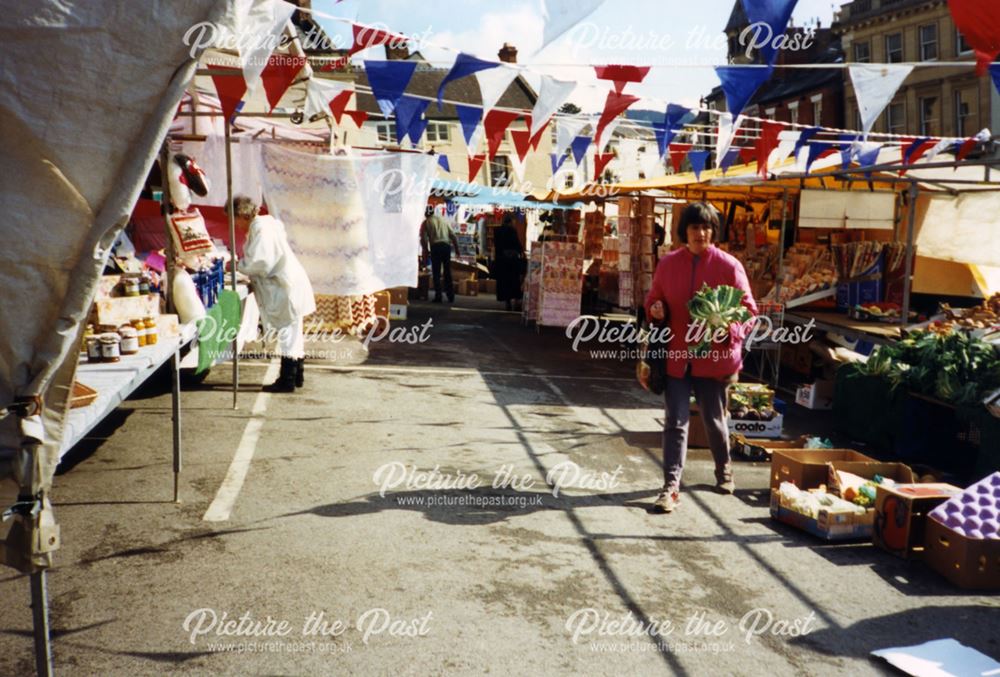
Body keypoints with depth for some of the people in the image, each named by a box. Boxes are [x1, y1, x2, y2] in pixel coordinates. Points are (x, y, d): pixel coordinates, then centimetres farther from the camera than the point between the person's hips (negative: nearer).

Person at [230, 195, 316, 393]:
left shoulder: (260, 229, -17)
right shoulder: (265, 223, 13)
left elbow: (261, 263, -22)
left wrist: (238, 266, -10)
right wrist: (242, 264, 8)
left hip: (286, 287, -10)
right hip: (290, 284, 10)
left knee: (288, 332, -5)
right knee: (293, 332, 16)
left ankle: (287, 381, 0)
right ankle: (297, 376, 25)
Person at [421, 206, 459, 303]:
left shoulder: (426, 222, 10)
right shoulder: (443, 220, 19)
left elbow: (423, 238, 2)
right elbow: (453, 236, 14)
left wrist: (426, 250, 14)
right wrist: (457, 249, 16)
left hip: (435, 247, -3)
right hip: (446, 245, 3)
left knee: (436, 273, 2)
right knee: (448, 272, 11)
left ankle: (438, 296, -3)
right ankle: (451, 297, 9)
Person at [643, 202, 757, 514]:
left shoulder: (729, 266, -6)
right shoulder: (668, 263, 2)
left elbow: (748, 310, -3)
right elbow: (654, 299, 16)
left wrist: (731, 333, -21)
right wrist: (655, 309, -8)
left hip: (713, 357, -1)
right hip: (676, 356, 1)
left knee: (713, 420, 15)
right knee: (675, 421, -2)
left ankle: (724, 470, 41)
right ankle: (671, 486, 0)